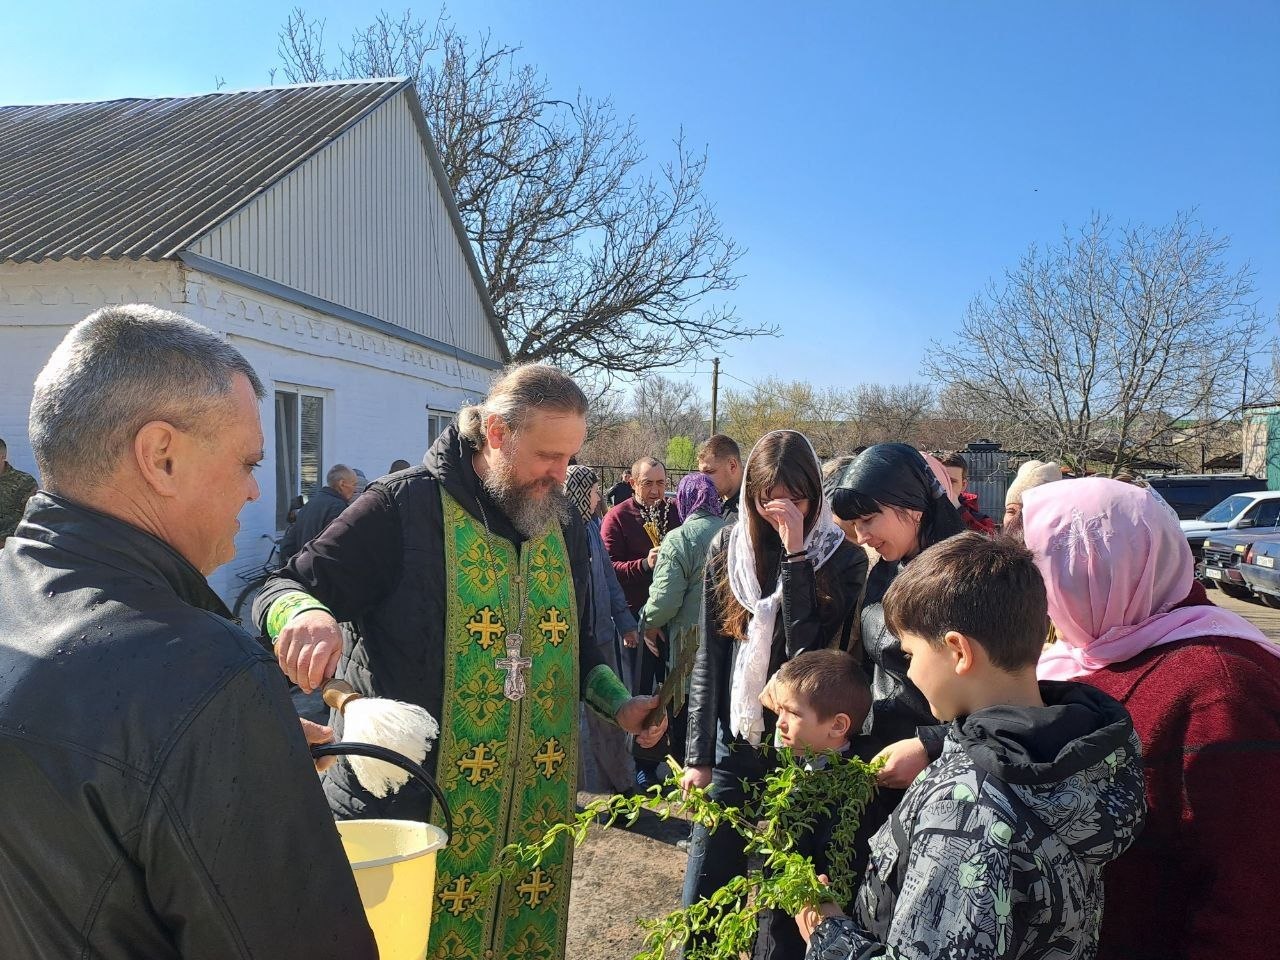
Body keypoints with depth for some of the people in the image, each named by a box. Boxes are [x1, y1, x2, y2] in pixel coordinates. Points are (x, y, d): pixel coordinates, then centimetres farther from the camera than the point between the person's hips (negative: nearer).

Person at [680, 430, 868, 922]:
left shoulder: (842, 558, -7)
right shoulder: (727, 547, -1)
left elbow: (809, 650, -18)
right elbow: (708, 659, 1)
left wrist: (795, 554, -22)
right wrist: (699, 756, 0)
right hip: (735, 744, 2)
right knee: (701, 901, 8)